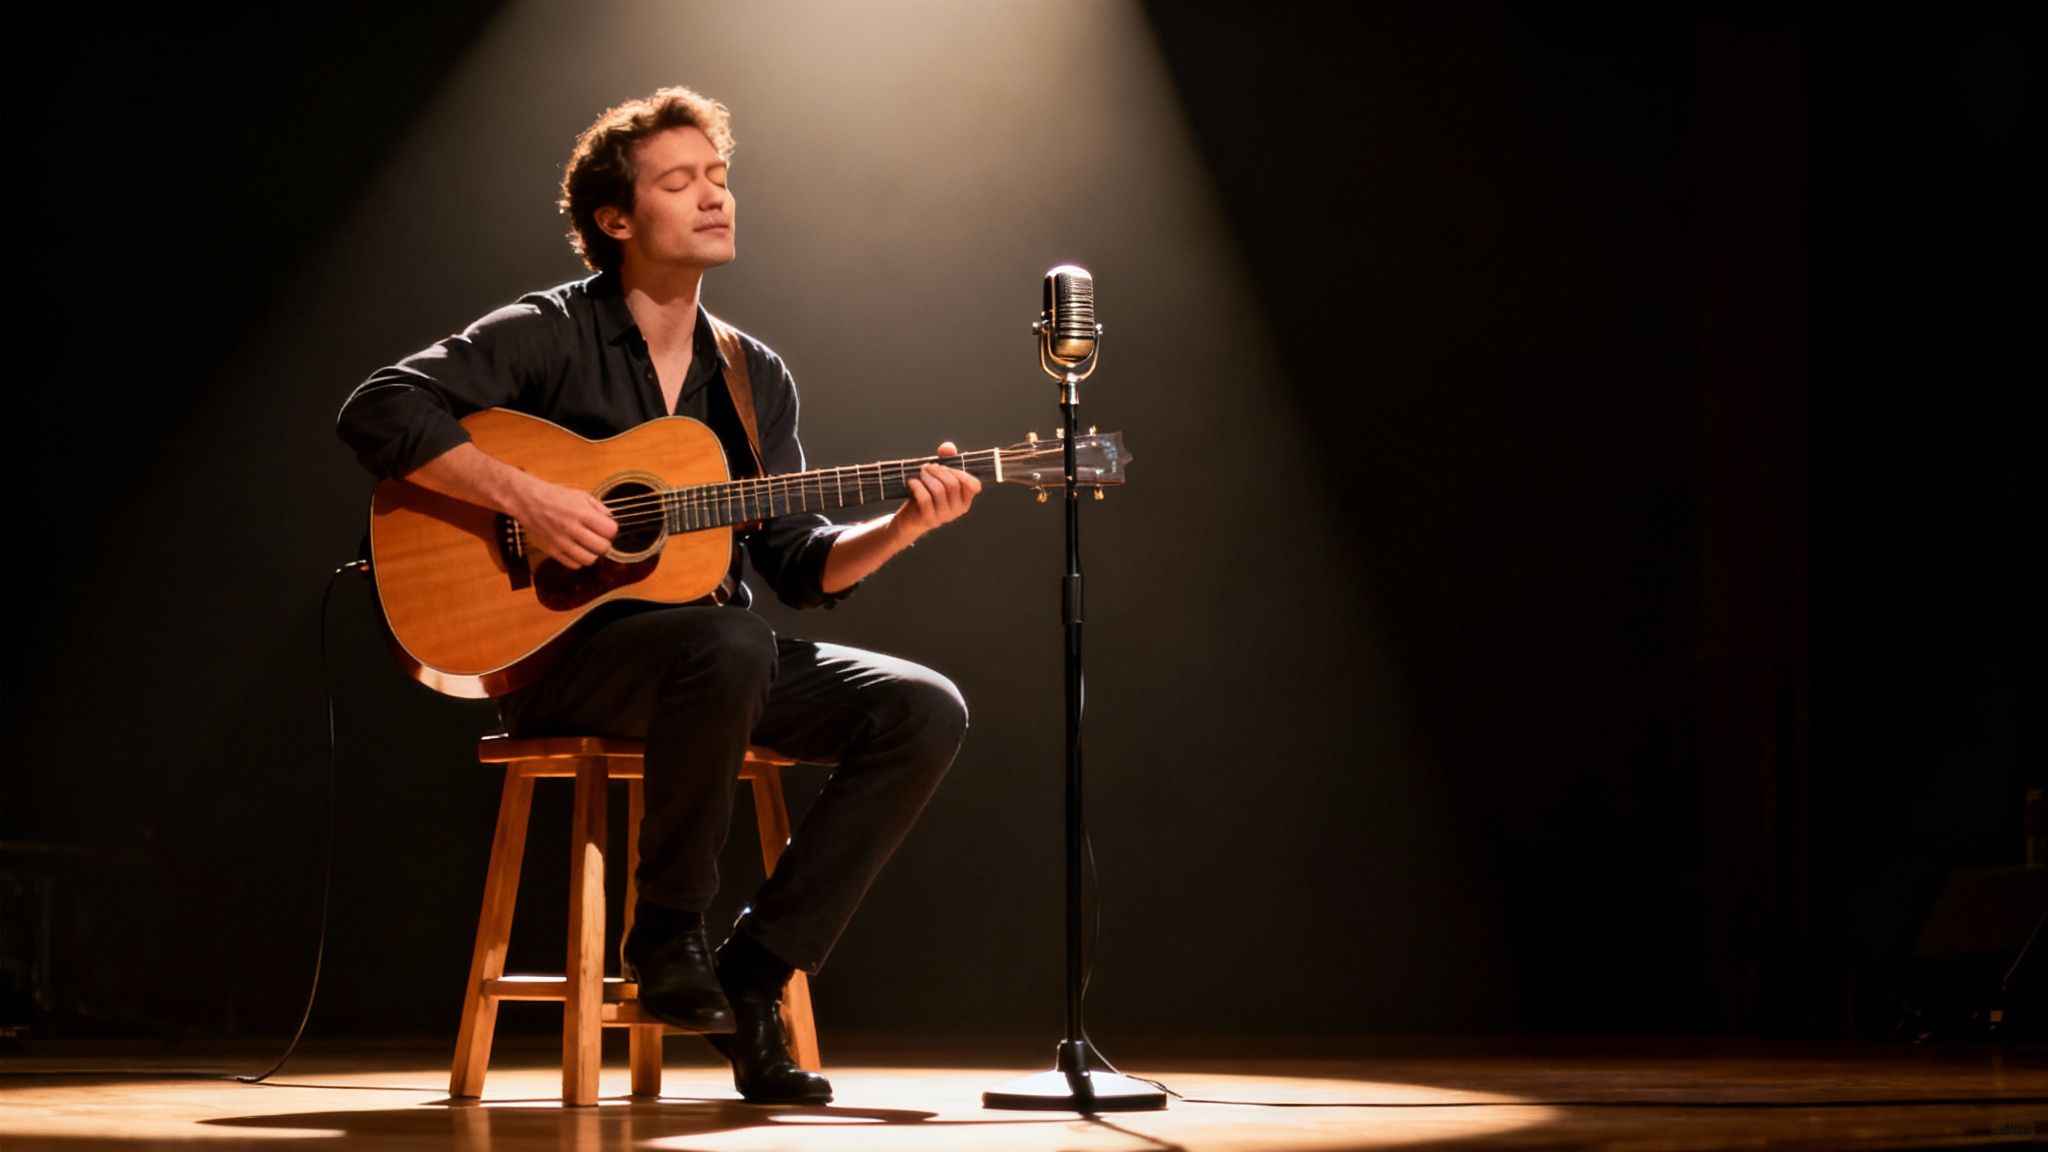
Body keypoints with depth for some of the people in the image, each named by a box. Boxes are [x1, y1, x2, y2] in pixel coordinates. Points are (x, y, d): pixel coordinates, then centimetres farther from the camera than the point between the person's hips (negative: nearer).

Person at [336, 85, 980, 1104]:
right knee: (729, 644, -39)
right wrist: (525, 497, -22)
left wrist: (898, 528, -7)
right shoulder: (548, 335, -3)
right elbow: (377, 411, -14)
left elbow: (798, 566, 11)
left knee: (924, 710, -14)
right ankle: (668, 934, -18)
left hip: (715, 656, 6)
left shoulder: (756, 378, 15)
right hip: (557, 648, -6)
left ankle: (753, 974, -12)